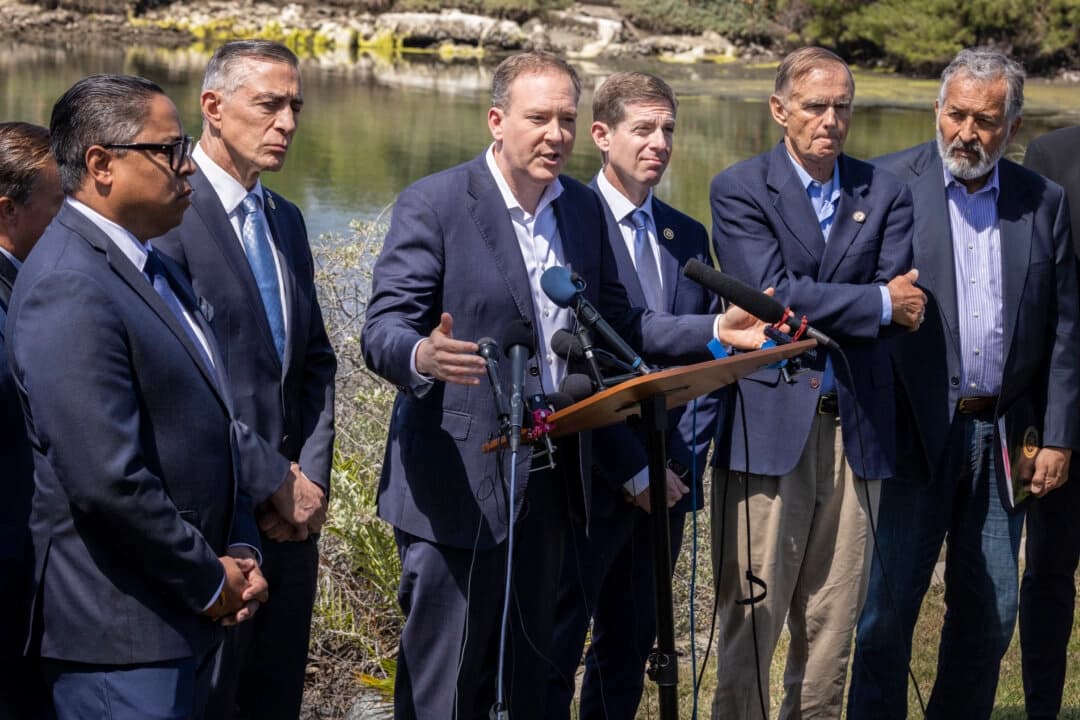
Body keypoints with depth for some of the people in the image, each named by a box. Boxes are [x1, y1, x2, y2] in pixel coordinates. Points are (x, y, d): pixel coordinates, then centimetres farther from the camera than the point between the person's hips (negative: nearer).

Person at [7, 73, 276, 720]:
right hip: (121, 638, -9)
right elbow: (108, 481, -25)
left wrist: (242, 552, 6)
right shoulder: (69, 290, -19)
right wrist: (211, 582, -13)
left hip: (186, 619, 9)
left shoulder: (155, 268, 13)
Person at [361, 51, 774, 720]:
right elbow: (383, 327, -16)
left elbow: (616, 322, 15)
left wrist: (714, 331, 2)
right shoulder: (433, 204, -10)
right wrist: (422, 357, -39)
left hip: (551, 480, 6)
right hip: (459, 482, -6)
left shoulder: (583, 207, 9)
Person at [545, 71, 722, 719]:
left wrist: (687, 460, 1)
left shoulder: (690, 238, 12)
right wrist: (633, 470, -13)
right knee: (556, 648, 1)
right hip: (591, 479, -6)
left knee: (632, 646, 14)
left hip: (665, 485, 6)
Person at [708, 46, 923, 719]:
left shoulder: (886, 194, 11)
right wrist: (877, 302, -7)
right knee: (751, 619, -2)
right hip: (768, 423, -4)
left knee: (834, 623, 9)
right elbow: (772, 297, -12)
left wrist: (812, 310, -12)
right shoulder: (739, 189, 0)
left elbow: (906, 309, -1)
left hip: (856, 428, 4)